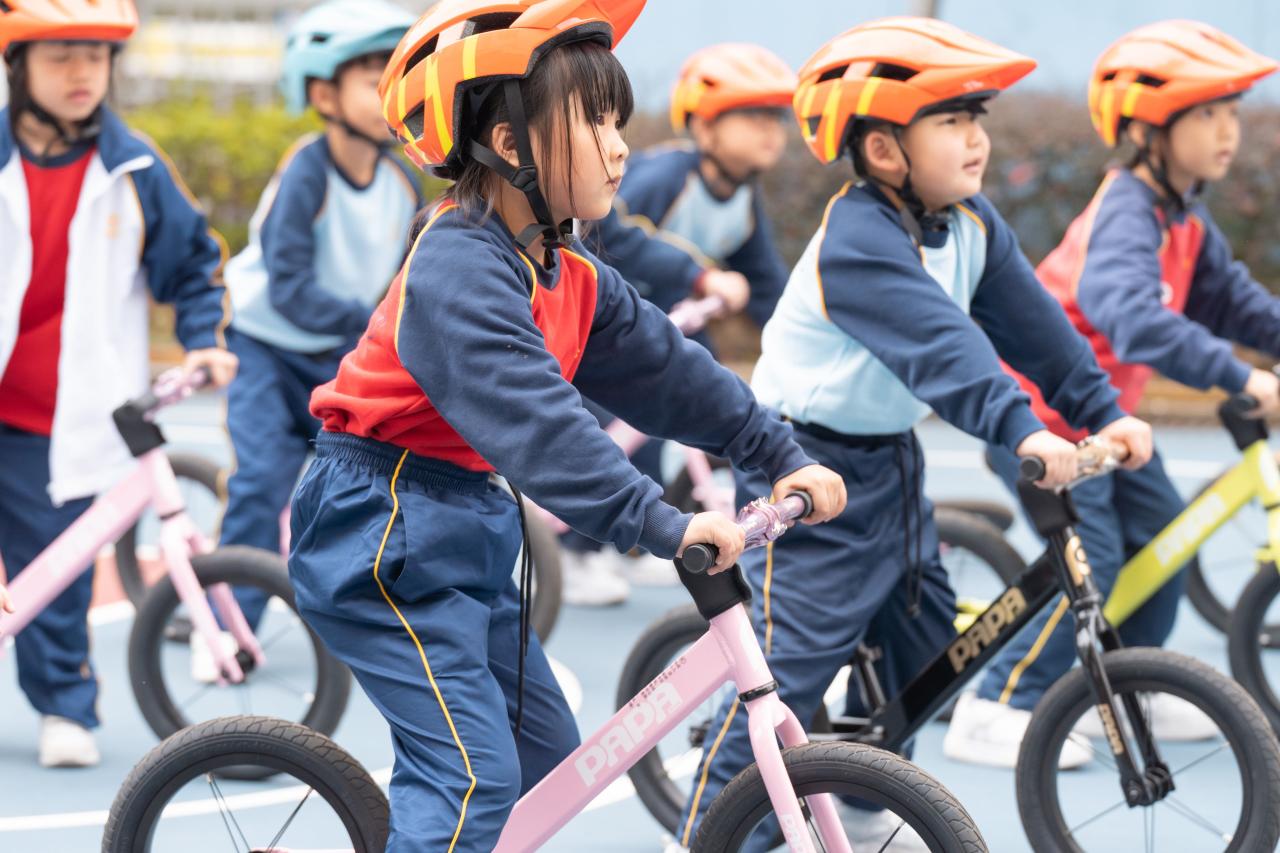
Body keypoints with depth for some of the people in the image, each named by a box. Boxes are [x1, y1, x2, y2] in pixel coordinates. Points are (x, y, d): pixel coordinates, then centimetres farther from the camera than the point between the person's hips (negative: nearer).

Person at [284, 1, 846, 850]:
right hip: (385, 540, -10)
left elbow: (665, 369, 12)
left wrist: (783, 458, 7)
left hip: (468, 534, 10)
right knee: (472, 775, -16)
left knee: (545, 758, 12)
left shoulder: (570, 280, 6)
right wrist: (662, 523, -39)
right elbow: (534, 420, -35)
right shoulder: (458, 271, -25)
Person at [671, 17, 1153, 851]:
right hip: (808, 465, -9)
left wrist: (1103, 408, -1)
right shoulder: (856, 242, -28)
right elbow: (937, 343, -39)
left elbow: (1028, 319, 4)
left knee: (921, 631, 14)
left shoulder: (971, 224, 1)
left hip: (890, 460, 9)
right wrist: (1020, 429, -48)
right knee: (798, 657, -13)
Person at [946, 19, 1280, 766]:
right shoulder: (1128, 213, -28)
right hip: (1039, 413, -10)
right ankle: (998, 713, -4)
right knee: (1089, 564, -13)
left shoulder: (1185, 218, 4)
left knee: (1164, 534, 10)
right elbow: (1133, 315, -45)